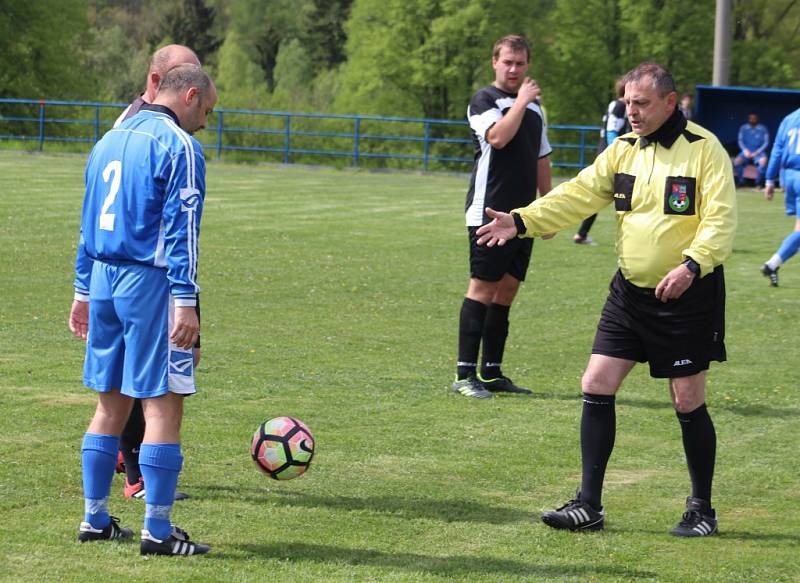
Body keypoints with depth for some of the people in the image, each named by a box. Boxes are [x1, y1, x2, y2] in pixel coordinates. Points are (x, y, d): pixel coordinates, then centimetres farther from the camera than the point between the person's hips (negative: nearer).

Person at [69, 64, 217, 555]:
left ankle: (96, 519, 18)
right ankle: (157, 531, -7)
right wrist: (185, 302, -17)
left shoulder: (110, 141, 16)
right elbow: (180, 229, -15)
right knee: (163, 405, -5)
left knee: (110, 404, 14)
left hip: (103, 280, 8)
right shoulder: (178, 146, -9)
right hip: (150, 283, -8)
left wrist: (84, 290, 24)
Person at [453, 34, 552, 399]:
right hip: (489, 213, -7)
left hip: (523, 216, 7)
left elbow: (542, 160, 24)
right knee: (482, 288, -10)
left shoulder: (534, 106, 18)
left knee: (507, 291, 8)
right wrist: (522, 101, -13)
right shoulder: (484, 101, -4)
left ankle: (491, 373, 12)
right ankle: (465, 374, -9)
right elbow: (497, 137, -23)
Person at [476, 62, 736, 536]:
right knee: (597, 386, 0)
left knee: (688, 402, 1)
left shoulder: (705, 150, -11)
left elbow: (720, 220, -17)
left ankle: (702, 510, 17)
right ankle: (589, 506, 6)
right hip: (631, 292, 6)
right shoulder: (624, 150, 6)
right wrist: (521, 221, -12)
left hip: (689, 297, -6)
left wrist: (691, 265, -32)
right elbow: (578, 195, 0)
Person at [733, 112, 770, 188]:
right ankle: (740, 181, -11)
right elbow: (740, 140, 5)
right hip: (746, 152, 2)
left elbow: (766, 142, -1)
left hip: (758, 152, -2)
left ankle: (759, 182, -21)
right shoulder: (743, 128, 7)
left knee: (763, 160, -35)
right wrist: (745, 150, -13)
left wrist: (757, 152, -13)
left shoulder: (763, 129, 1)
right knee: (737, 161, -28)